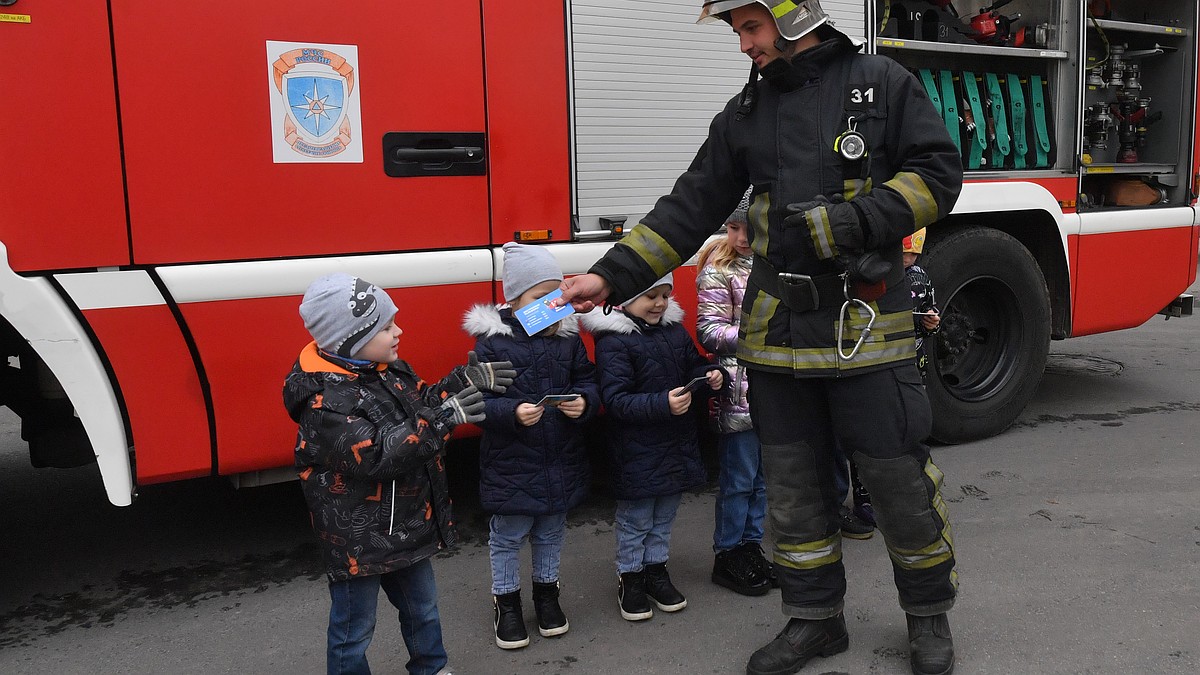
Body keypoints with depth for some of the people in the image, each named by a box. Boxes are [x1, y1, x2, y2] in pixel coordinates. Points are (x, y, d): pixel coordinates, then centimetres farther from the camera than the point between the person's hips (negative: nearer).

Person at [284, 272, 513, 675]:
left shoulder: (386, 368, -1)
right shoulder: (324, 401, -27)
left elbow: (422, 405, 13)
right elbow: (377, 455, -34)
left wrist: (465, 380, -2)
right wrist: (442, 419, -36)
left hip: (408, 524, 9)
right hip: (359, 538, -8)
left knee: (422, 607, 26)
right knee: (354, 630, 11)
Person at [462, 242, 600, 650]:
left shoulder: (568, 336, 0)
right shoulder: (491, 340, -13)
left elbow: (587, 382, 6)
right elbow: (478, 400, -14)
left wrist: (584, 402, -16)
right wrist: (512, 413, -30)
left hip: (561, 463, 4)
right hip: (510, 464, -4)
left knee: (551, 532, 21)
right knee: (508, 536, 11)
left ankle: (546, 592, 42)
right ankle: (506, 601, 33)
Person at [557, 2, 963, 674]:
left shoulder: (881, 83, 0)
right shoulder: (745, 113, 11)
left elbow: (938, 172, -4)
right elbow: (690, 209, 9)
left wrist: (848, 224, -16)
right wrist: (611, 276, 0)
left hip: (867, 330, -4)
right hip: (778, 333, 4)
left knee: (900, 478, 5)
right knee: (795, 485, 11)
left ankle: (929, 614, 27)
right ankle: (816, 618, 28)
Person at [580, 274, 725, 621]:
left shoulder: (675, 330, 4)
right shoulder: (613, 341, -18)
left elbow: (693, 366, 17)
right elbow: (616, 399, -22)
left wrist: (709, 375, -6)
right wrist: (663, 404, -33)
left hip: (677, 445, 7)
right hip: (636, 453, -6)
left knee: (664, 516, 20)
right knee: (635, 520, 8)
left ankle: (656, 569, 35)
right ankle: (630, 577, 24)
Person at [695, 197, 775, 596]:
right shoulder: (718, 271, -9)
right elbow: (710, 331, -13)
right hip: (739, 389, -6)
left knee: (762, 475, 15)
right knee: (738, 478, 2)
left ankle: (751, 547, 28)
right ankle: (727, 556, 16)